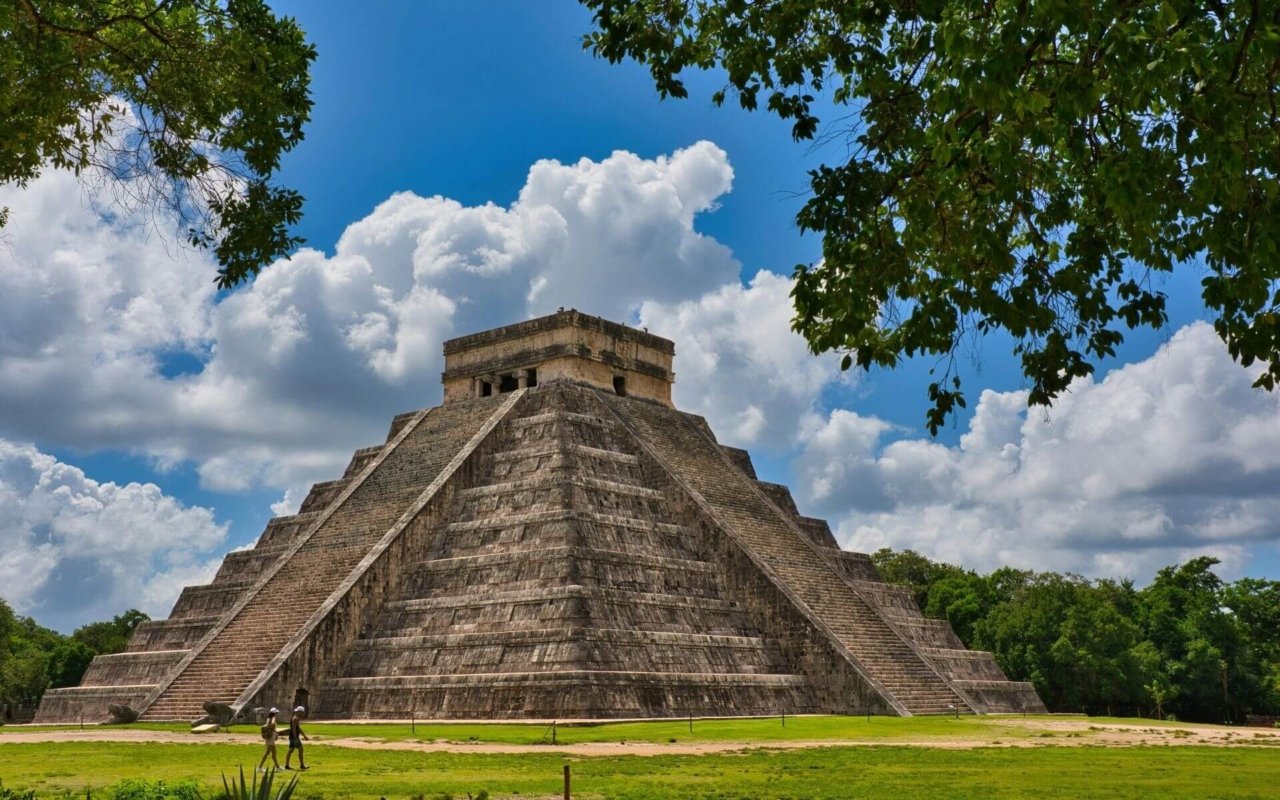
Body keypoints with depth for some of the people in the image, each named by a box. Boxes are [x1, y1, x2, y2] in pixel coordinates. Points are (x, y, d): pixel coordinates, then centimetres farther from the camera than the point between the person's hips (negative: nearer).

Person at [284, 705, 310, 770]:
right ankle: (302, 765, -6)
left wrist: (305, 736, 27)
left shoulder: (297, 718, 19)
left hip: (293, 737, 10)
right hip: (294, 737, -10)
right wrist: (296, 738, -26)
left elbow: (298, 729, 26)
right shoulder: (295, 718, -13)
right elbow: (293, 729, -22)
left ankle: (286, 765, 10)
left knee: (290, 751, 10)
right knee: (300, 750, -7)